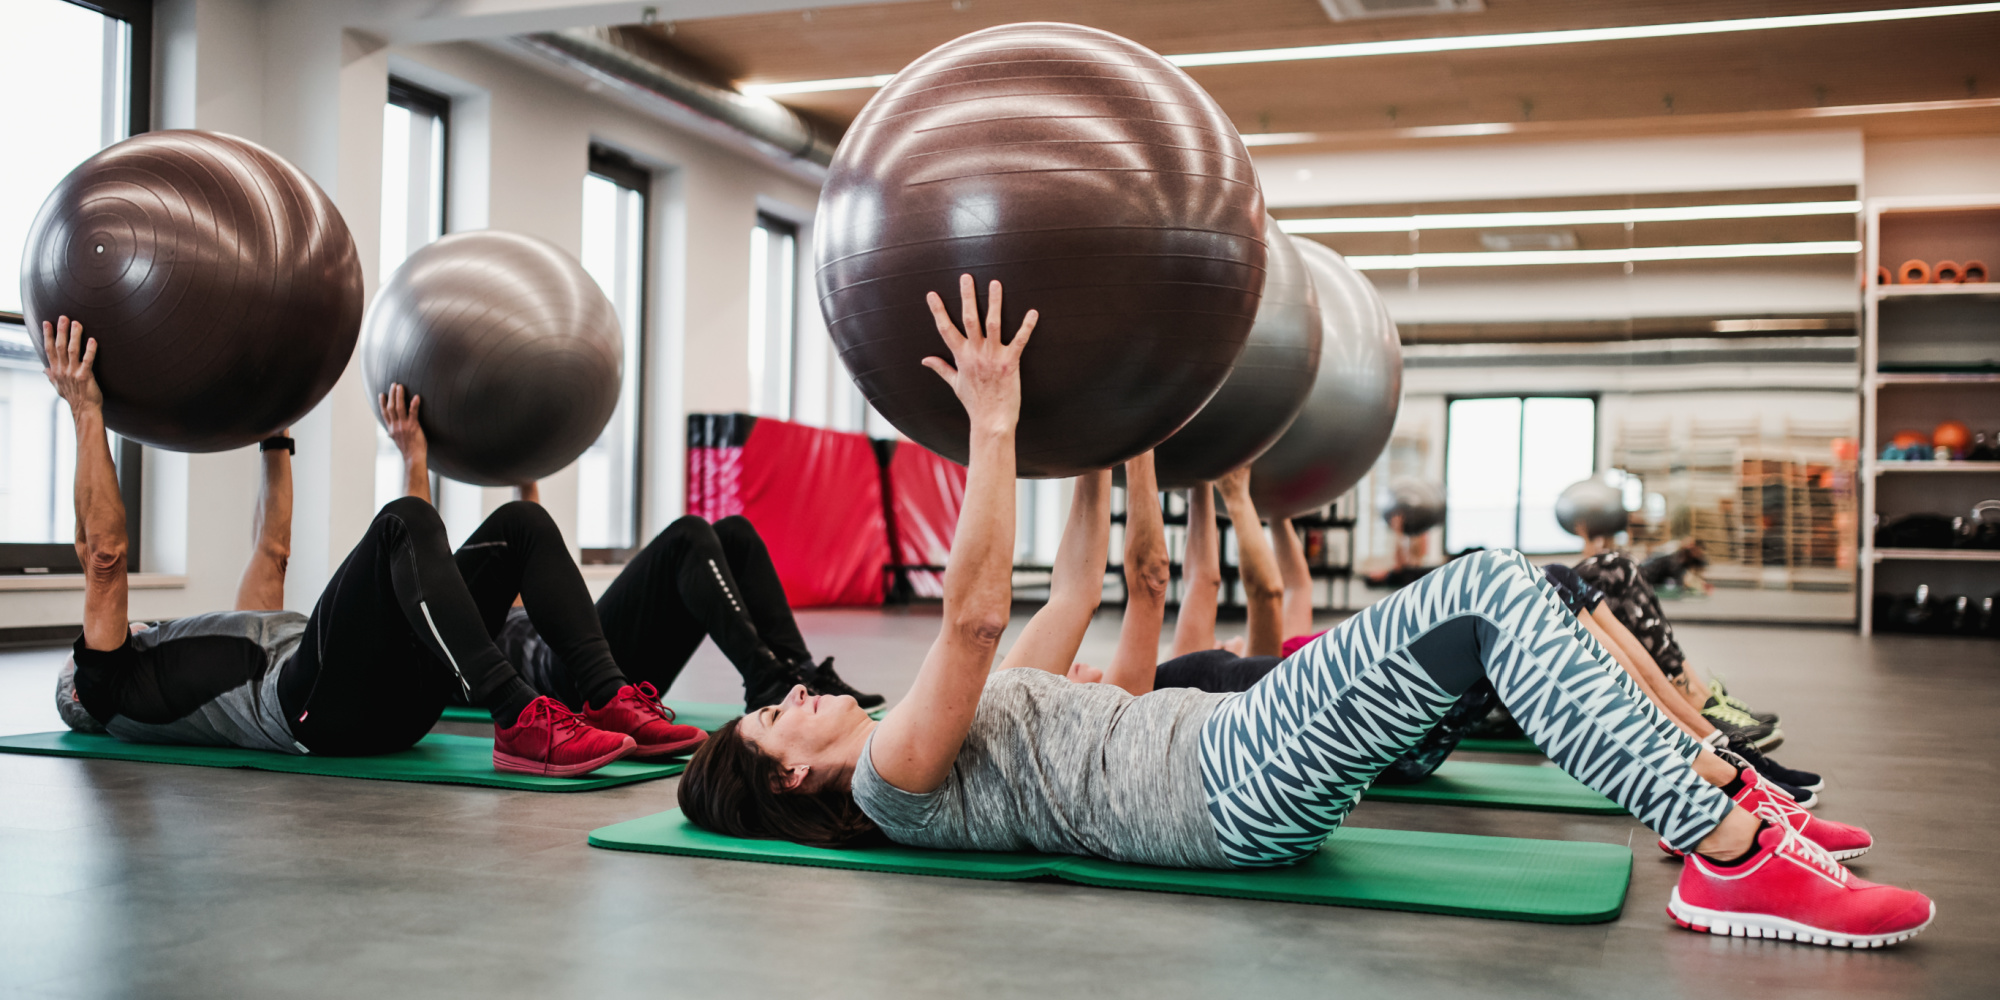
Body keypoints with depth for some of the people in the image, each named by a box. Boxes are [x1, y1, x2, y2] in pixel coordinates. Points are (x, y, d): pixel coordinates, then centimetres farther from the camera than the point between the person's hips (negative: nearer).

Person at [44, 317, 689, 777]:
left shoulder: (216, 653, 44)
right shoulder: (113, 688, 22)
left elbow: (273, 549, 47)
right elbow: (104, 555, 10)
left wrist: (275, 434, 49)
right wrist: (87, 414, 11)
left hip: (395, 698, 8)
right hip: (315, 704, -8)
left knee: (521, 524, -5)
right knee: (405, 521, -31)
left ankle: (614, 700, -22)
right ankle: (520, 722, -42)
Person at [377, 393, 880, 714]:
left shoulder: (499, 623, 42)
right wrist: (414, 459, 6)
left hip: (629, 670, 9)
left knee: (734, 532, -9)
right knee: (687, 536, -26)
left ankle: (802, 675, -22)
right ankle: (766, 682, -39)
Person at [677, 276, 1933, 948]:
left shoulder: (939, 734, 24)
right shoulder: (891, 782, -2)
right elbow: (974, 614, -18)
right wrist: (994, 427, -18)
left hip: (1239, 751, 9)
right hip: (1238, 789, -9)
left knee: (1500, 594, -5)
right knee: (1491, 593, -22)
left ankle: (1721, 791, -4)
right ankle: (1734, 860, -24)